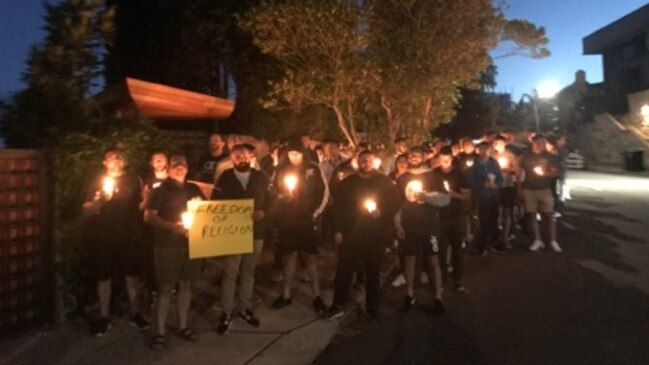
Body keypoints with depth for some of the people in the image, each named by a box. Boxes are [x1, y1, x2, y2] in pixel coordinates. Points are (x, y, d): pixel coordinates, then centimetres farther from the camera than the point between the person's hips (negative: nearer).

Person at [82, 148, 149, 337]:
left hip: (130, 236, 1)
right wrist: (100, 200, -20)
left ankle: (134, 312, 23)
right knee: (104, 277, 5)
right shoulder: (97, 182, 3)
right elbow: (86, 211, -1)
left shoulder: (133, 180, 7)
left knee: (132, 274, 8)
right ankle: (104, 317, 18)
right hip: (103, 237, -1)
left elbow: (141, 206, 11)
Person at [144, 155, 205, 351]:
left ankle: (183, 326, 24)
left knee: (186, 284, 11)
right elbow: (148, 216, -10)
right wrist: (171, 226, -23)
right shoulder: (161, 190, -2)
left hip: (190, 244, 4)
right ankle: (160, 332, 8)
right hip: (167, 246, -4)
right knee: (166, 288, -1)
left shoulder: (194, 189, 10)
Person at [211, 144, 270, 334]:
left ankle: (246, 309, 29)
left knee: (248, 272, 15)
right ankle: (227, 314, 12)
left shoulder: (261, 177, 2)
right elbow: (215, 203, -4)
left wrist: (264, 212, -17)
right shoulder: (225, 178, -2)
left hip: (256, 232, 2)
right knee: (229, 274, 1)